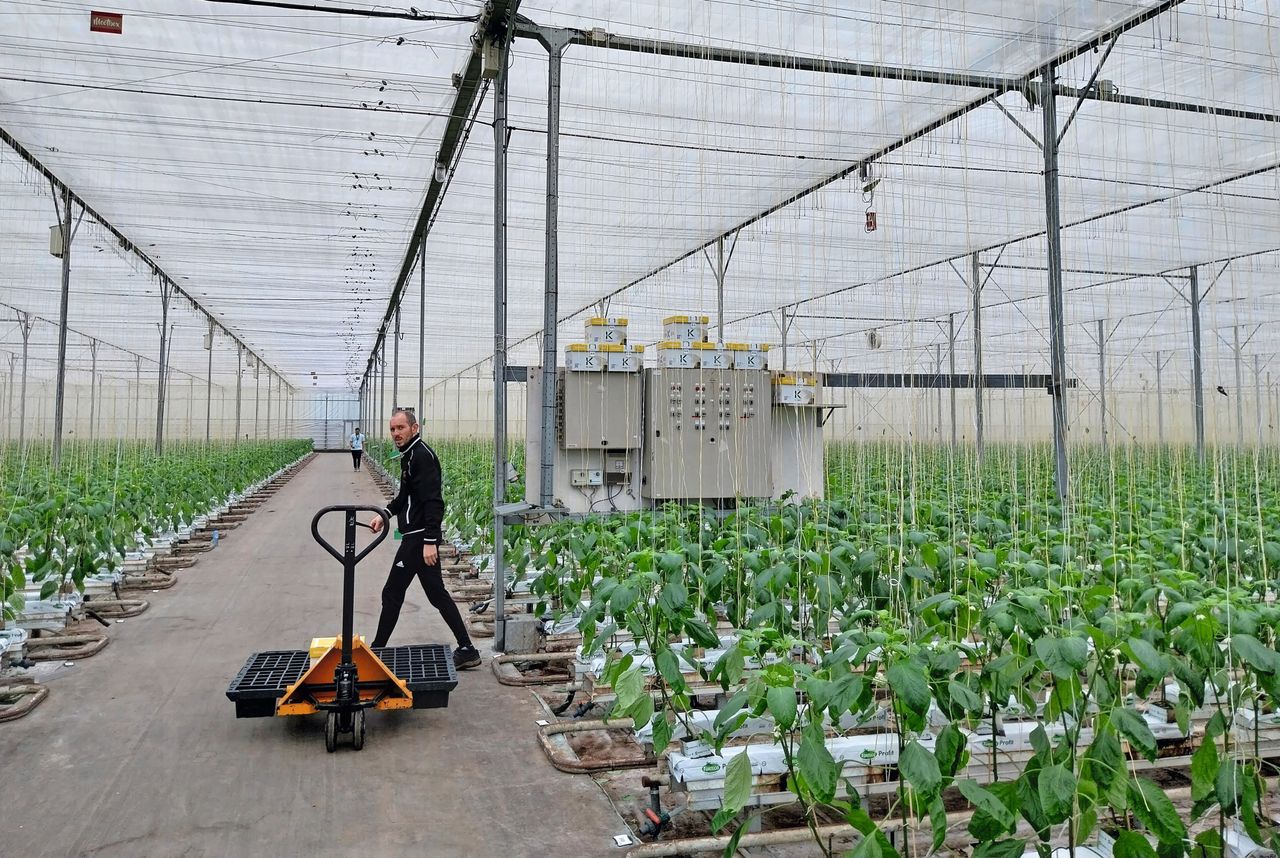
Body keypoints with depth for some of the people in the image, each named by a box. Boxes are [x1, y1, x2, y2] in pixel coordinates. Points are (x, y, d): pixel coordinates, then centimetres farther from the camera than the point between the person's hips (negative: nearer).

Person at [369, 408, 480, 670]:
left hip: (419, 538, -10)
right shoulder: (410, 455, 16)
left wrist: (429, 541, -26)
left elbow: (433, 501, -23)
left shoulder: (422, 455, -15)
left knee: (393, 594, -1)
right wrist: (385, 514, 13)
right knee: (437, 594, 12)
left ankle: (377, 650, 11)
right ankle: (466, 650, 15)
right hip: (421, 537, 10)